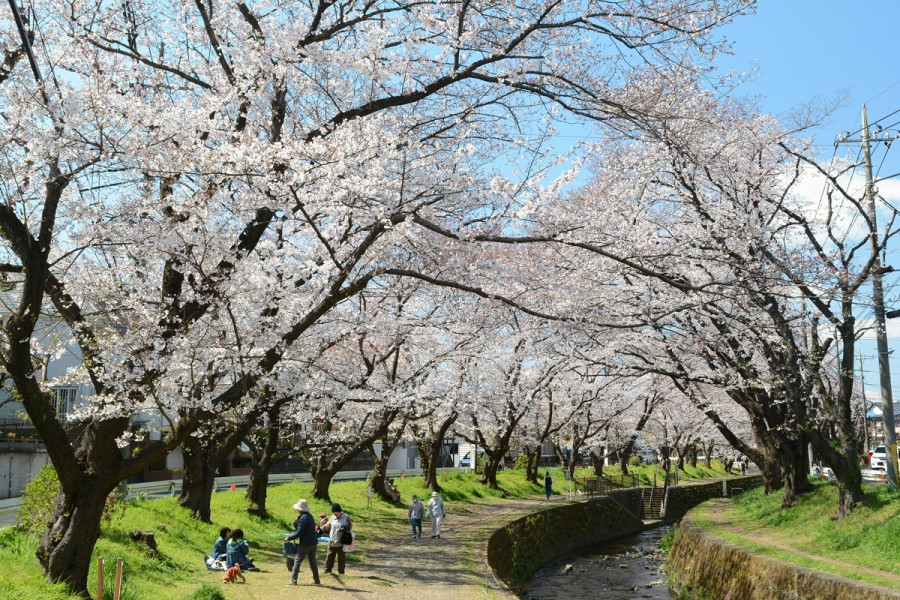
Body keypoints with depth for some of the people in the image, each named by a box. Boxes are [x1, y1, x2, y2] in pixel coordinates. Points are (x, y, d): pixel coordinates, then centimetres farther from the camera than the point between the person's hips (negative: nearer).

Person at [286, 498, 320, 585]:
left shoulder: (303, 518, -17)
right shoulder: (310, 516, 11)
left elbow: (299, 532, -19)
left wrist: (289, 538, -8)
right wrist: (293, 535, 18)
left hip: (305, 544, -9)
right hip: (313, 542, 9)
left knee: (297, 561, -1)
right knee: (312, 561, 18)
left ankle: (293, 581, -4)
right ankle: (316, 580, 23)